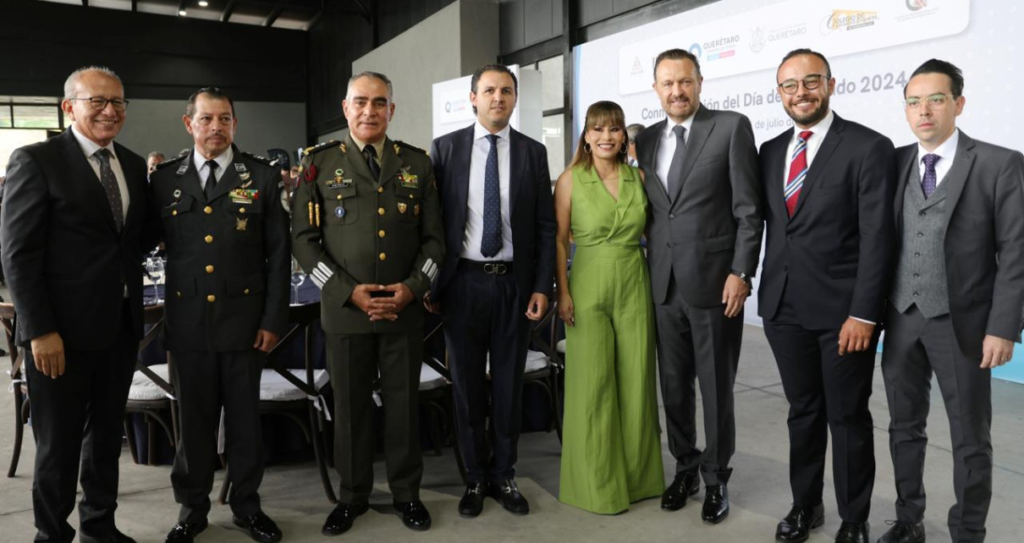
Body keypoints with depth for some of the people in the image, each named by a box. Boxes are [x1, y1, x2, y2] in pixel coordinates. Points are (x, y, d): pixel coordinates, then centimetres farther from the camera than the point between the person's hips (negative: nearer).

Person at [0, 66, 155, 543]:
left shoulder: (134, 165, 10)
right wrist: (40, 331, -16)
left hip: (121, 327, 6)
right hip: (63, 330, -5)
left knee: (107, 434, 18)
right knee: (59, 444, 9)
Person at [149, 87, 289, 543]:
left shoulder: (261, 175, 1)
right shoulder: (164, 178, 5)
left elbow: (278, 253, -2)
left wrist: (273, 318, -5)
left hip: (244, 318, -1)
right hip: (187, 321, 1)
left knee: (244, 417, 10)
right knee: (193, 418, 12)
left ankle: (246, 504, 28)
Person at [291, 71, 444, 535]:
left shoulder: (417, 163, 6)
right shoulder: (320, 163, 1)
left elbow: (434, 237, 6)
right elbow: (304, 240, -2)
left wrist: (413, 287, -10)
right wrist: (348, 291, -12)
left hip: (405, 307, 1)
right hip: (345, 308, -1)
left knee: (404, 402, 10)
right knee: (349, 406, 10)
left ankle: (406, 492, 28)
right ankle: (352, 496, 28)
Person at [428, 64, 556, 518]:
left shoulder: (533, 152, 4)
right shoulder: (444, 148, 1)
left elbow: (545, 225, 3)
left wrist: (542, 286, -3)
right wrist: (430, 283, -2)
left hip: (514, 283, 1)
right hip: (463, 281, 0)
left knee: (508, 383, 10)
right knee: (467, 384, 9)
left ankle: (503, 476, 26)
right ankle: (475, 477, 26)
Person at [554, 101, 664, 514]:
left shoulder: (638, 178, 6)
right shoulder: (571, 180, -3)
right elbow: (559, 240, -3)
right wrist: (563, 292, -10)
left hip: (635, 288, 3)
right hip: (589, 287, -3)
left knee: (636, 382, 8)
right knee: (593, 385, 3)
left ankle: (637, 474, 26)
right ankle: (597, 481, 19)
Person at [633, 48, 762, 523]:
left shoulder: (731, 127, -4)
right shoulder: (646, 139, 11)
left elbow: (749, 209, -7)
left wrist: (741, 273, -13)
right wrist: (647, 271, 8)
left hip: (714, 280, -4)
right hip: (663, 284, 5)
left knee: (716, 388, 7)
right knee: (673, 385, 13)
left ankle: (716, 478, 24)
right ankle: (685, 468, 31)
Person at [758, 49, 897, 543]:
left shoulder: (868, 147, -7)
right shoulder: (770, 151, 10)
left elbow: (877, 238, -11)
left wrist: (864, 313, -16)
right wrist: (766, 291, 4)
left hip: (841, 309, -4)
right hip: (783, 306, 5)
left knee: (848, 418, 9)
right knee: (802, 412, 16)